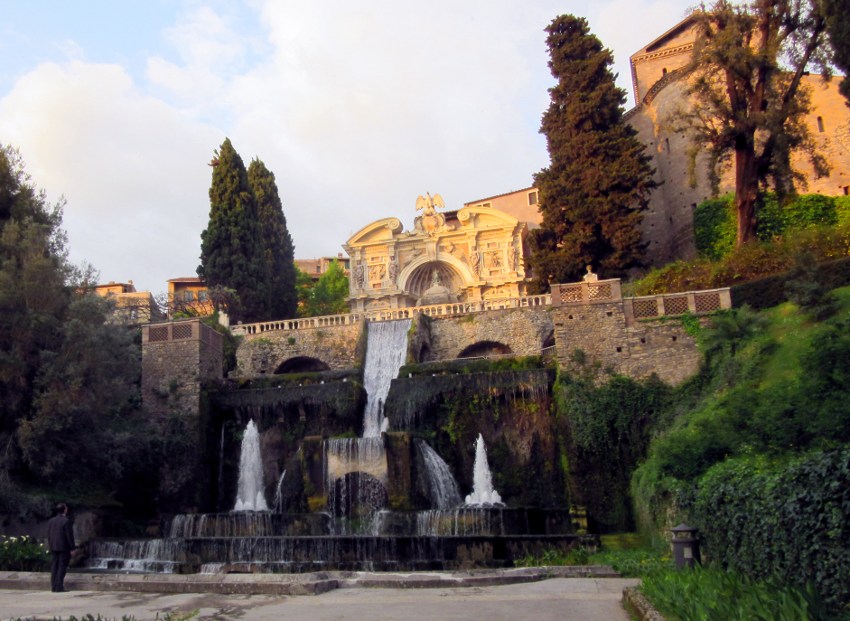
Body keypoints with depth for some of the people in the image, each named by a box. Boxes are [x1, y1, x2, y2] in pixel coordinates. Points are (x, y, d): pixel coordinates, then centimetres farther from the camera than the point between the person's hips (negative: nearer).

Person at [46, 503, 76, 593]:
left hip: (53, 548, 6)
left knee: (54, 567, 8)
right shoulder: (66, 521, -11)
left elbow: (48, 535, 12)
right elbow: (69, 535, -11)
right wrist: (72, 547, -6)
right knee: (61, 567, -2)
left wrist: (50, 546, 18)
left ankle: (53, 587, 9)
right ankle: (59, 587, -4)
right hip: (63, 548, -6)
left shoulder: (51, 521, 9)